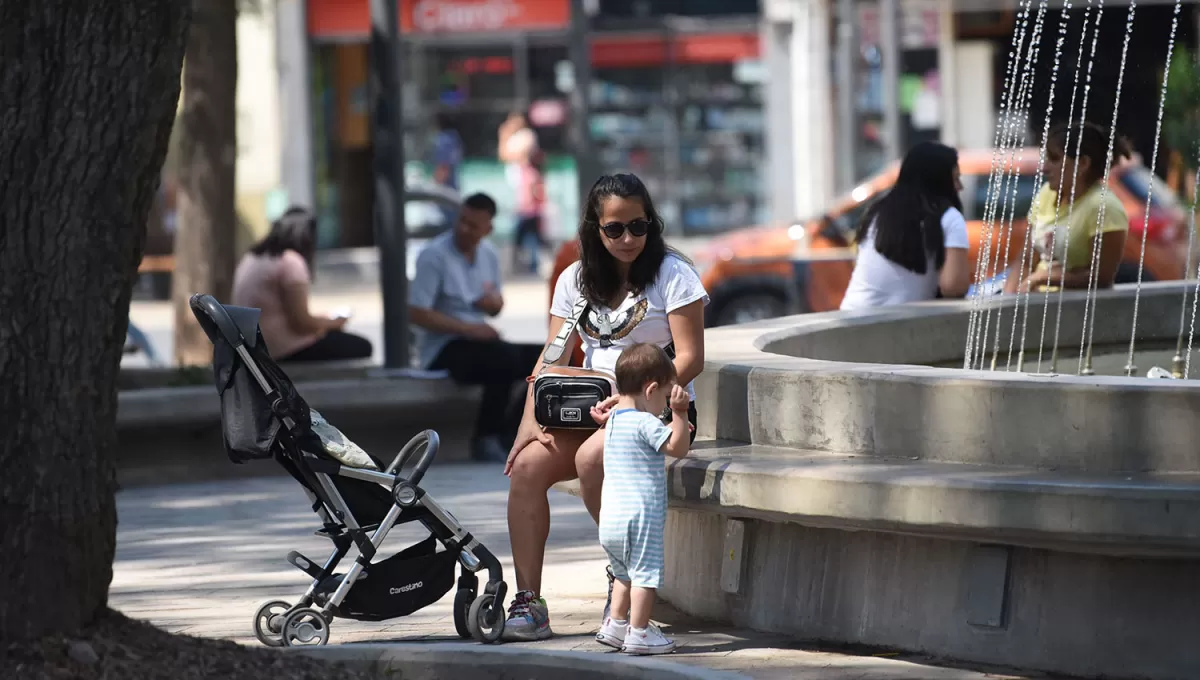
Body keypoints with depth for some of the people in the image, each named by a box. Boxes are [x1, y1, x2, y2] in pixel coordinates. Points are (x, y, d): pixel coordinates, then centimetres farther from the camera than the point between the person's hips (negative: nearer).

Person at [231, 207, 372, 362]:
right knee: (361, 348, 2)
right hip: (286, 352, -9)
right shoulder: (290, 261, -16)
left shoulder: (251, 258, 11)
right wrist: (333, 323, 1)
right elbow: (301, 323, -18)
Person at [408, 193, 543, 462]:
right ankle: (486, 439, -19)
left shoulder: (489, 255, 8)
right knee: (506, 358, -34)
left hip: (477, 341, 7)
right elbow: (417, 313, -18)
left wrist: (494, 303, -6)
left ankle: (509, 432, -2)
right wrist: (468, 328, -21)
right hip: (444, 349, -7)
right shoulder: (434, 255, -13)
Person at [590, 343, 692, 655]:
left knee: (625, 573, 22)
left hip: (610, 520, 9)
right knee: (645, 572, -4)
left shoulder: (613, 420, 14)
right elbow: (678, 448, -15)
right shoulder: (645, 423, -14)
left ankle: (615, 624, 21)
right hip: (640, 515, -9)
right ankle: (638, 632, -6)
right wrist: (679, 412, -15)